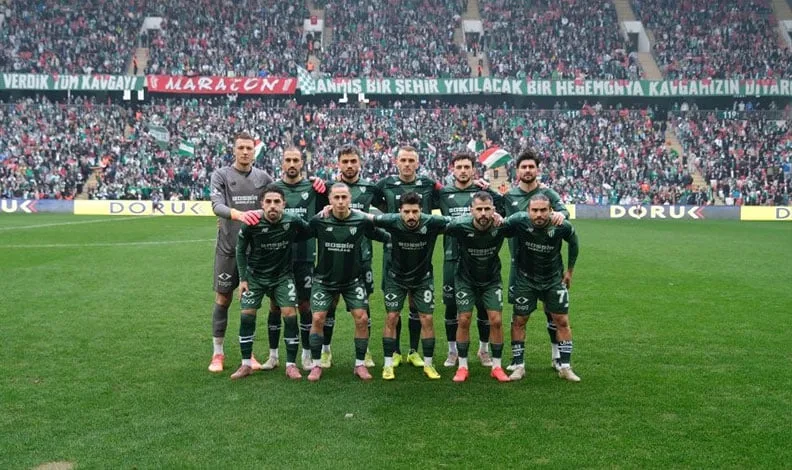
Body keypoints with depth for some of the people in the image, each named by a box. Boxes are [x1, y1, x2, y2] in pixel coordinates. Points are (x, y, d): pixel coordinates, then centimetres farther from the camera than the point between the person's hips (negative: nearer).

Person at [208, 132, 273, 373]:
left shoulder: (263, 177, 6)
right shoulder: (221, 175, -4)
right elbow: (217, 205, -18)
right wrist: (239, 214, -38)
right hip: (228, 247, -2)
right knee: (223, 299, 5)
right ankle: (218, 353, 18)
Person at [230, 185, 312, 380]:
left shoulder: (293, 222, -20)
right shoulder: (251, 224, -19)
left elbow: (311, 232, 0)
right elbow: (241, 250, -4)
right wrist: (242, 279, -5)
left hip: (283, 276, 0)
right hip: (255, 276, 0)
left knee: (290, 315, -11)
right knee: (246, 316, -4)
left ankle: (291, 364, 3)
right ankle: (246, 364, 12)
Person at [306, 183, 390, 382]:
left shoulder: (362, 221, -11)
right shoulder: (319, 221, -12)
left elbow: (378, 235, 6)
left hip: (353, 280, 1)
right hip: (324, 279, 0)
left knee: (362, 319, -7)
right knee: (318, 319, -7)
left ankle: (360, 365, 11)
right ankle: (316, 365, 10)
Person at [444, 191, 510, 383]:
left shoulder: (501, 226, -24)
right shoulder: (460, 226, -28)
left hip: (492, 280, 1)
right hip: (465, 279, -1)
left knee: (496, 320, -4)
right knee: (464, 320, -3)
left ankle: (497, 366, 12)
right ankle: (462, 367, 12)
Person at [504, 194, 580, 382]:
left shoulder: (562, 226, -21)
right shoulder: (519, 221, -26)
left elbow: (573, 241, 1)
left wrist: (570, 270, 8)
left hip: (554, 279, 1)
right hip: (525, 279, -1)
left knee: (562, 321, 2)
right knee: (519, 320, 2)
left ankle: (565, 367, 15)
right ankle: (519, 366, 15)